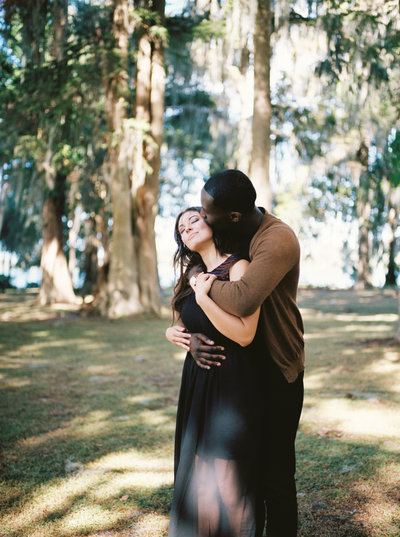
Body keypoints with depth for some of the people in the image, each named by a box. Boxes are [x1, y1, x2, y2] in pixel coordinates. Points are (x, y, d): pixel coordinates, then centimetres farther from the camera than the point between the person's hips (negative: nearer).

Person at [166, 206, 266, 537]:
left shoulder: (239, 267, -12)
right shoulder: (193, 277, 11)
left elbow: (244, 334, -22)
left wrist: (203, 298, -20)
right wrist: (173, 333, 3)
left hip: (231, 385, -8)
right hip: (197, 383, 8)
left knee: (228, 475, 3)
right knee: (197, 469, 17)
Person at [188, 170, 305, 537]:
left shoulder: (278, 240, -23)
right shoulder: (222, 240, 2)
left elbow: (242, 300, -40)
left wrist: (203, 280, -21)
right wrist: (192, 336, -17)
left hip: (276, 371, -7)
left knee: (276, 473, 2)